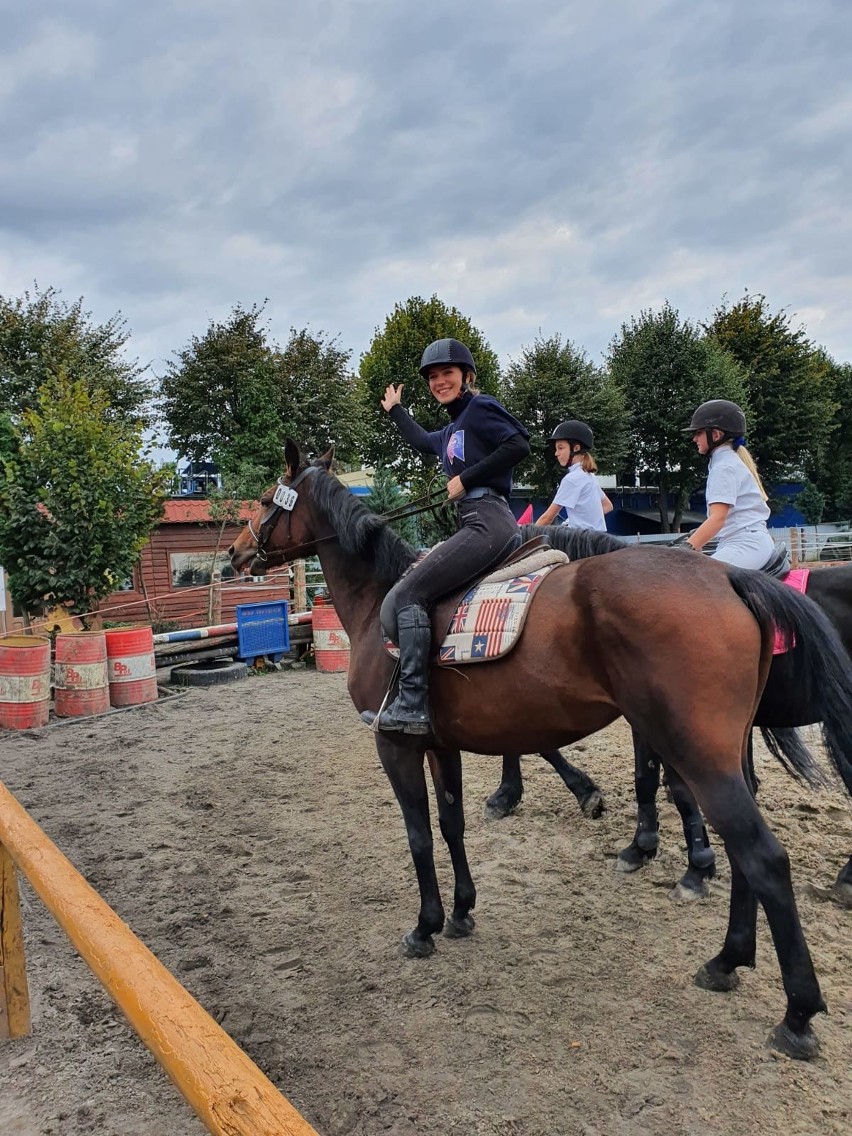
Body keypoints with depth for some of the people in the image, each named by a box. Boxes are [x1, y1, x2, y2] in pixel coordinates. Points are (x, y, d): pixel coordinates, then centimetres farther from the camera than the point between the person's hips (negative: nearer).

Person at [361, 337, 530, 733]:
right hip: (475, 525, 10)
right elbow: (423, 442, 48)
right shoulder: (452, 429, 26)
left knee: (405, 597, -16)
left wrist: (464, 479, -13)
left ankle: (412, 705, -18)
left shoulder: (479, 408, -1)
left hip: (486, 522, -10)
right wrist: (395, 411, 59)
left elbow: (518, 445, -17)